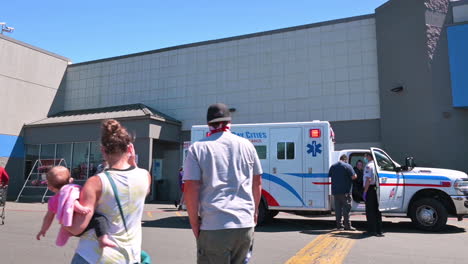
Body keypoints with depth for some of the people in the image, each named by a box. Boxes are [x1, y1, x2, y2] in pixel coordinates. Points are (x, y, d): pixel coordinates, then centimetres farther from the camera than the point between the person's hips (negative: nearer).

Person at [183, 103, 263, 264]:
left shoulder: (197, 148, -1)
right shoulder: (246, 145, 8)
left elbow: (191, 188, -8)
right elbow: (257, 182, 15)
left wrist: (194, 224, 2)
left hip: (213, 227, -3)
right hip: (245, 225, 4)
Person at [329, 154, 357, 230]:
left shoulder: (333, 166, 11)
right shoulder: (347, 166, -7)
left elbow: (330, 176, 17)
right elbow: (353, 177, -11)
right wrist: (355, 175, 11)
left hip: (335, 191, 6)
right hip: (345, 191, -5)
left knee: (338, 208, 9)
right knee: (346, 207, -1)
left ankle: (339, 225, 12)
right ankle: (347, 225, 0)